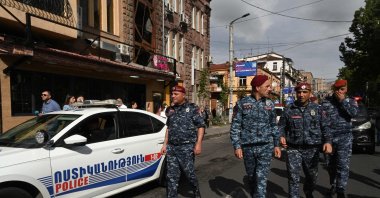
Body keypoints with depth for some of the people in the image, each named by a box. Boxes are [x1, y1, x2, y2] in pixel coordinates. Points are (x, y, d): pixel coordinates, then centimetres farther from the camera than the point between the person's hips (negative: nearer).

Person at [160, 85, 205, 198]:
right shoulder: (171, 110, 12)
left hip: (186, 147, -5)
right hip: (171, 148, 5)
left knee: (189, 173, 5)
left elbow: (201, 126, -6)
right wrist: (165, 144, 15)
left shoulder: (192, 108, -3)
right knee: (171, 176, 7)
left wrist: (198, 143, -14)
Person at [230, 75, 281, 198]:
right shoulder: (242, 103, -5)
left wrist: (277, 144, 11)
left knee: (262, 178, -5)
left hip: (266, 147, 1)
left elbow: (273, 126, 13)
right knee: (251, 177, 15)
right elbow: (235, 127, -4)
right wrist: (237, 146, -9)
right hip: (248, 147, -1)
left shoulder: (270, 104, 4)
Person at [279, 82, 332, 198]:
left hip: (312, 149, 2)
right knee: (293, 177, -9)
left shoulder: (317, 109, 3)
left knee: (312, 176, 19)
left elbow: (325, 127, 1)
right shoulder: (289, 110, 1)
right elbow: (281, 126, 7)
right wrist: (281, 136, -12)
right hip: (293, 149, -2)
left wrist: (328, 141, -14)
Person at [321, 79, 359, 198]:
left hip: (344, 138, -1)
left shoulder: (351, 101, 6)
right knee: (330, 165, 13)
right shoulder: (326, 101, 6)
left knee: (343, 165, -6)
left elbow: (354, 113, -14)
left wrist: (343, 100, -13)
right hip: (328, 137, 2)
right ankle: (333, 185, 31)